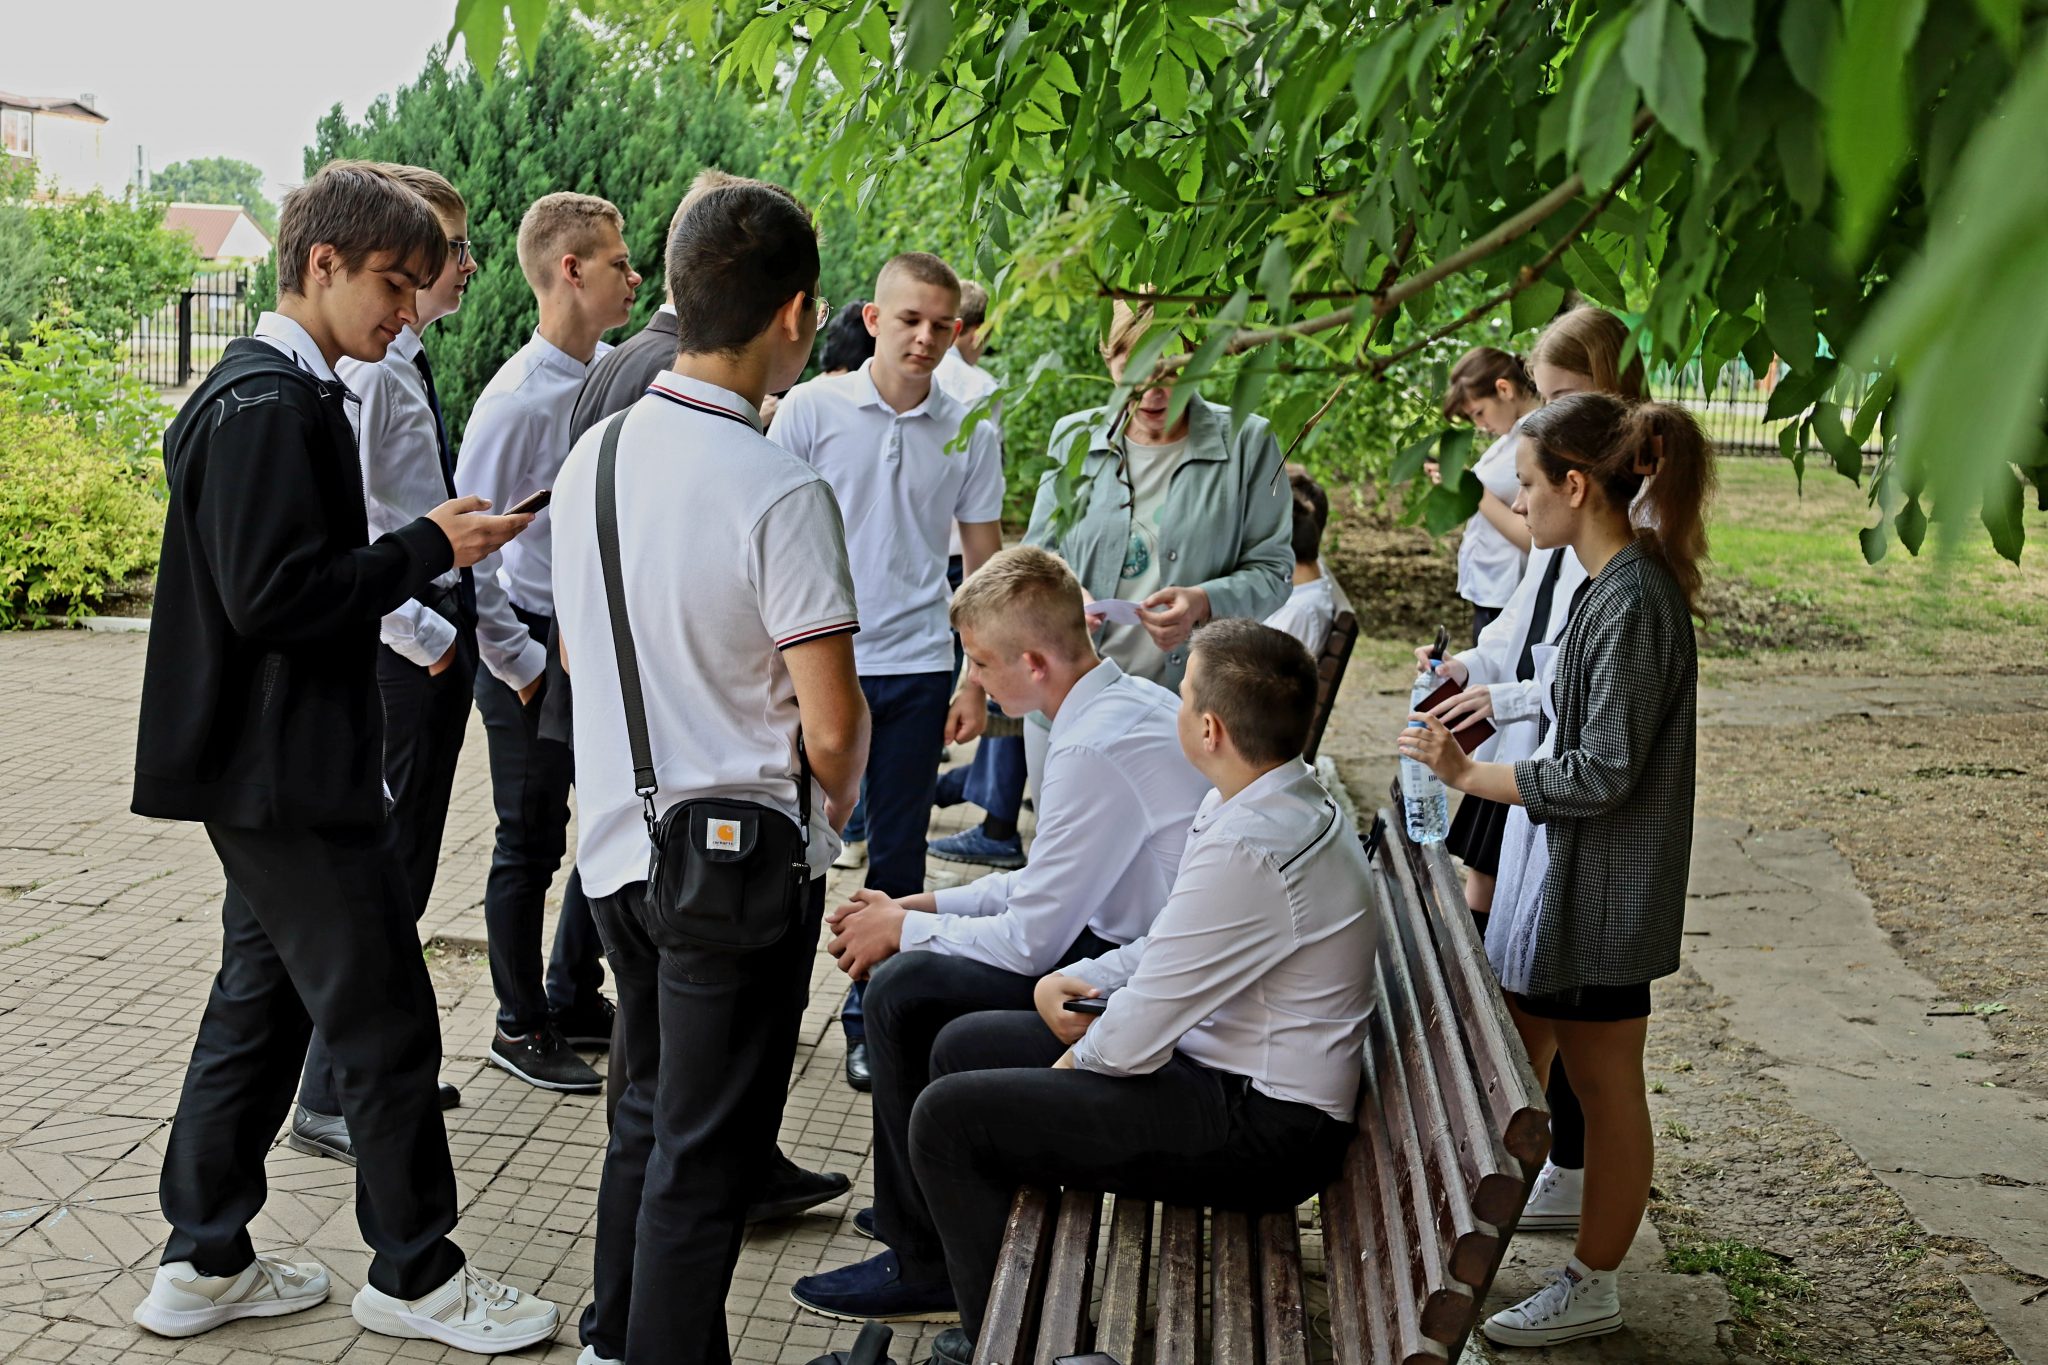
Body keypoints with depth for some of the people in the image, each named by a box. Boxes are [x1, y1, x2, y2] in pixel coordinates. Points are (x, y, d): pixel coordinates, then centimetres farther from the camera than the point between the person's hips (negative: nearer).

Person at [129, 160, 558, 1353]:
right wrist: (427, 549, -17)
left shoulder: (275, 393, 14)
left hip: (272, 766, 11)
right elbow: (272, 595, -24)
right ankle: (415, 1273, 13)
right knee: (387, 1020, -1)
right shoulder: (271, 406, -18)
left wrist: (429, 545, 10)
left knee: (264, 999, 17)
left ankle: (204, 1262, 28)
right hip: (292, 772, -11)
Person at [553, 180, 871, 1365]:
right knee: (706, 1157, 6)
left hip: (618, 842, 8)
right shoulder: (781, 492, -21)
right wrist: (834, 807, 2)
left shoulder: (594, 455, 2)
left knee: (650, 1117, 24)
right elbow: (832, 728, -20)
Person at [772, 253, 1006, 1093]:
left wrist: (979, 680, 5)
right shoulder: (812, 409, -3)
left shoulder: (970, 433, 3)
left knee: (898, 855, 8)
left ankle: (870, 1015, 21)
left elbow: (985, 565, 9)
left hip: (916, 668, 2)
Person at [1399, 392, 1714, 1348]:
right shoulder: (1613, 581, 5)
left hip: (1598, 889, -9)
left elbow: (1603, 774, -25)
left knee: (1604, 1087, 7)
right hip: (1555, 872, 9)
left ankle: (1593, 1286, 23)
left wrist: (1470, 774, -18)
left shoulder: (1634, 603, -25)